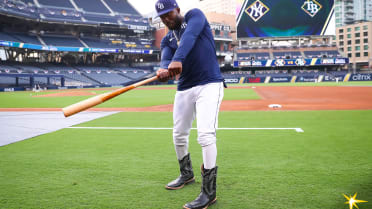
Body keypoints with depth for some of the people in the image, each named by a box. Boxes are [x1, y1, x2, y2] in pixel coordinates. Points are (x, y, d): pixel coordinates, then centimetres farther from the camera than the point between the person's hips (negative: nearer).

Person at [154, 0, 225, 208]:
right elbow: (166, 59, -7)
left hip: (210, 85, -7)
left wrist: (177, 59, -41)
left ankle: (209, 192, -11)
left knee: (206, 135, -19)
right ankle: (187, 174, 37)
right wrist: (164, 69, -33)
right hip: (184, 88, 7)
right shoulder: (167, 39, 14)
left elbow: (189, 37, -23)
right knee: (179, 135, 14)